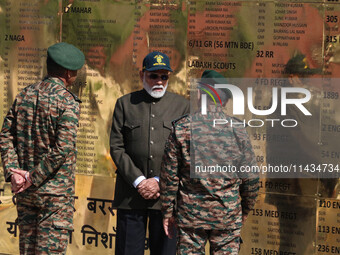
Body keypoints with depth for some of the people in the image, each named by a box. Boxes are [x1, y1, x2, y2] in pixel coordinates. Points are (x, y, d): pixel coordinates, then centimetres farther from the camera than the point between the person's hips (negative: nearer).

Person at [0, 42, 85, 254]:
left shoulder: (24, 95, 7)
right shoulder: (67, 101, -12)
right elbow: (63, 148, -20)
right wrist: (33, 178, -14)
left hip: (26, 192, 6)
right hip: (56, 191, -6)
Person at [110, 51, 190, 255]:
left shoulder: (182, 105, 9)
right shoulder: (125, 104, 10)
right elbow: (116, 147, 3)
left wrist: (159, 181, -8)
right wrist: (138, 181, -9)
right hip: (130, 195, 0)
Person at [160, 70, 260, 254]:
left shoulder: (182, 127, -6)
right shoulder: (237, 129, -4)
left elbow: (169, 174, -3)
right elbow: (251, 177, 2)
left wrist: (167, 212, 7)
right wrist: (245, 209, 17)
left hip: (190, 213, 0)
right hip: (228, 214, 1)